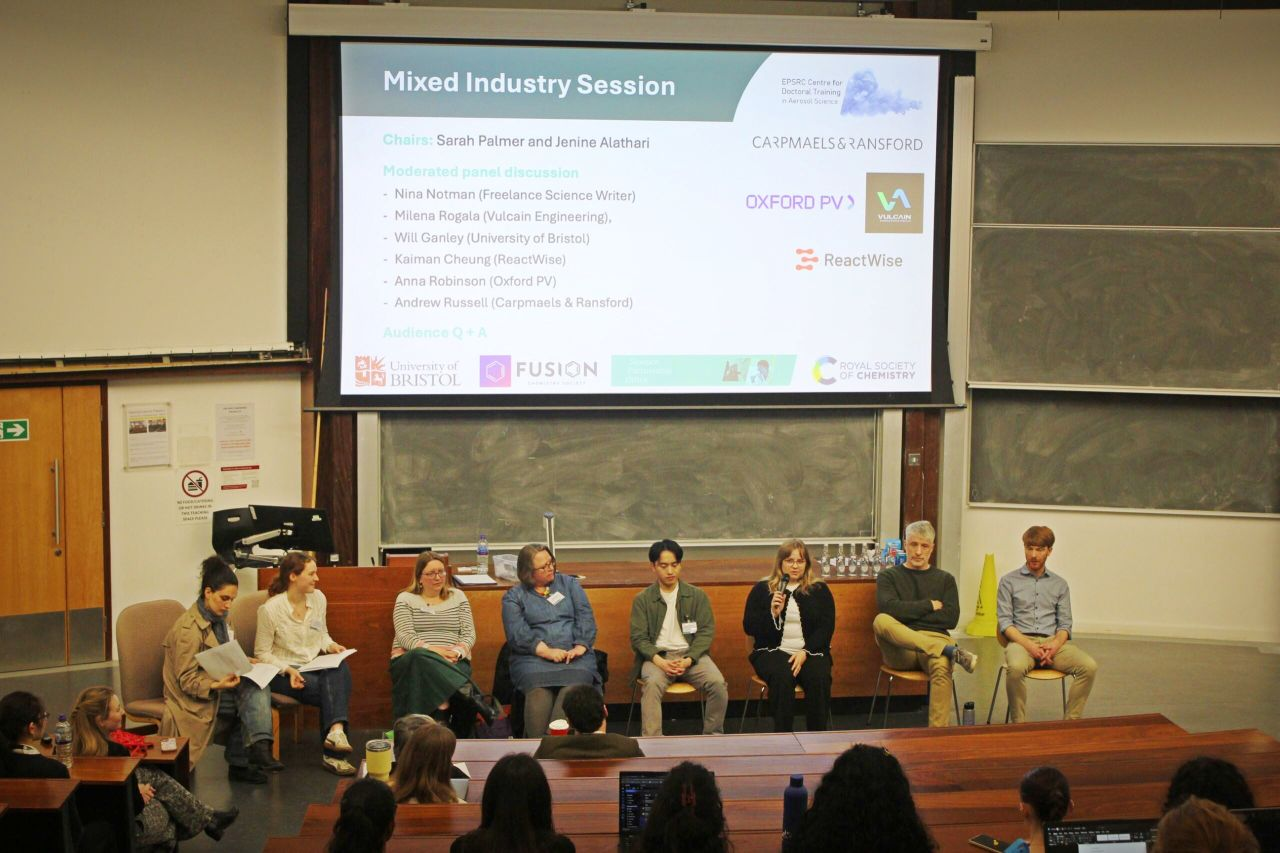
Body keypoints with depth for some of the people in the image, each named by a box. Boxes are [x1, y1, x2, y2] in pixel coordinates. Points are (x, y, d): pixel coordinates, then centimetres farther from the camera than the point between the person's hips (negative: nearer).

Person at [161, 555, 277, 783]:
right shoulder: (188, 629, -17)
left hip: (216, 689, 8)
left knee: (256, 686, -18)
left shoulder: (217, 618, 10)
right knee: (253, 693, -22)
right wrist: (217, 686, -33)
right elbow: (186, 681, -17)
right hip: (195, 702, -8)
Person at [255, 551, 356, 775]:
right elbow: (262, 654, -7)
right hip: (282, 672, -5)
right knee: (331, 690, -29)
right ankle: (332, 753, -24)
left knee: (340, 668, -30)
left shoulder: (318, 598, 4)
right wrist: (288, 670, -22)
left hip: (314, 665, 5)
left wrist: (331, 646, -2)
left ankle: (335, 731, -42)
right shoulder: (270, 609, -12)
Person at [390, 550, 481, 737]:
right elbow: (405, 636, -3)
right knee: (421, 659, -39)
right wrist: (431, 650, -19)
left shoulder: (457, 597, 18)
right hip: (410, 659, -1)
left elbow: (469, 633, 10)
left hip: (453, 662, 1)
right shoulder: (405, 599, 11)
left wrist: (458, 651, -13)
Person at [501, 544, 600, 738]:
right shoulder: (514, 597, 13)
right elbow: (517, 633, -1)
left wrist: (580, 647, -9)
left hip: (574, 654, 1)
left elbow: (585, 617, 10)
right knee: (538, 691, -35)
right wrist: (546, 651, -16)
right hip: (534, 657, -1)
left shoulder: (569, 584, 21)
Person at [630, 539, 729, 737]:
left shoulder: (697, 596, 11)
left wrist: (688, 660, -13)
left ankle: (713, 737, -12)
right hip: (657, 655, -1)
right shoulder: (642, 599, 9)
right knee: (652, 684, -35)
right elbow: (638, 638, 2)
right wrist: (660, 661, -16)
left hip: (691, 654, 1)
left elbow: (706, 632, 4)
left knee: (718, 683, -27)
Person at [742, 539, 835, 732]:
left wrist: (805, 652, -12)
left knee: (819, 678, -31)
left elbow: (826, 627, 4)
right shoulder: (762, 589, 10)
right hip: (773, 650, -1)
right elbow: (749, 627, 5)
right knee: (782, 677, -34)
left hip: (811, 650, 1)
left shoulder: (819, 590, 12)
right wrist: (772, 613, -13)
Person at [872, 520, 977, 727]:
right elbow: (889, 609, -4)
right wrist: (929, 606, 2)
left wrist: (909, 612, 2)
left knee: (941, 667, -37)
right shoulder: (889, 576, 18)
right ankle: (951, 651, -40)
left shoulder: (945, 579, 22)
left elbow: (951, 618, 6)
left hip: (936, 639, 1)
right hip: (900, 649, 0)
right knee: (881, 621, -35)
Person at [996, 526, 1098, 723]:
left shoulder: (1059, 584, 17)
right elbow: (1005, 622, 1)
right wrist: (1029, 645, -15)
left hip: (1053, 642, 3)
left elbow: (1065, 624, 12)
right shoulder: (1009, 581, 9)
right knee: (1016, 667, -38)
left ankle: (1071, 722, -16)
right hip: (1022, 640, -3)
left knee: (1089, 666, -25)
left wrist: (1055, 644, -11)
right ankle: (1018, 725, -24)